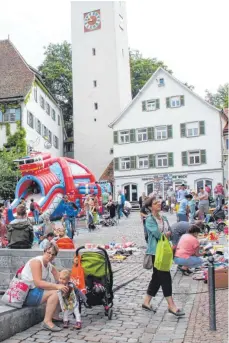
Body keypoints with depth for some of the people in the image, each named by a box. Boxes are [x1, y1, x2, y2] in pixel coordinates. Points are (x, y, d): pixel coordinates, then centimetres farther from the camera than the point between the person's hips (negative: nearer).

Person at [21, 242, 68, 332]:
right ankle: (47, 322, -23)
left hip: (36, 291, 9)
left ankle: (54, 316, 7)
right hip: (27, 294, -9)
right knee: (55, 292, -23)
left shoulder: (50, 266, 10)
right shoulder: (36, 261, -16)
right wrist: (57, 286, -32)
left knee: (61, 291, 8)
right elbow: (38, 283, -26)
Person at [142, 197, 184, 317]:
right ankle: (171, 305, 1)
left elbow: (169, 232, 12)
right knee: (165, 276, -6)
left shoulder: (164, 219, 12)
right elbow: (158, 234, -19)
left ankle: (146, 302, 24)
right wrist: (168, 233, -3)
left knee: (157, 277, 12)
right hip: (155, 251, -8)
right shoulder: (149, 220, -10)